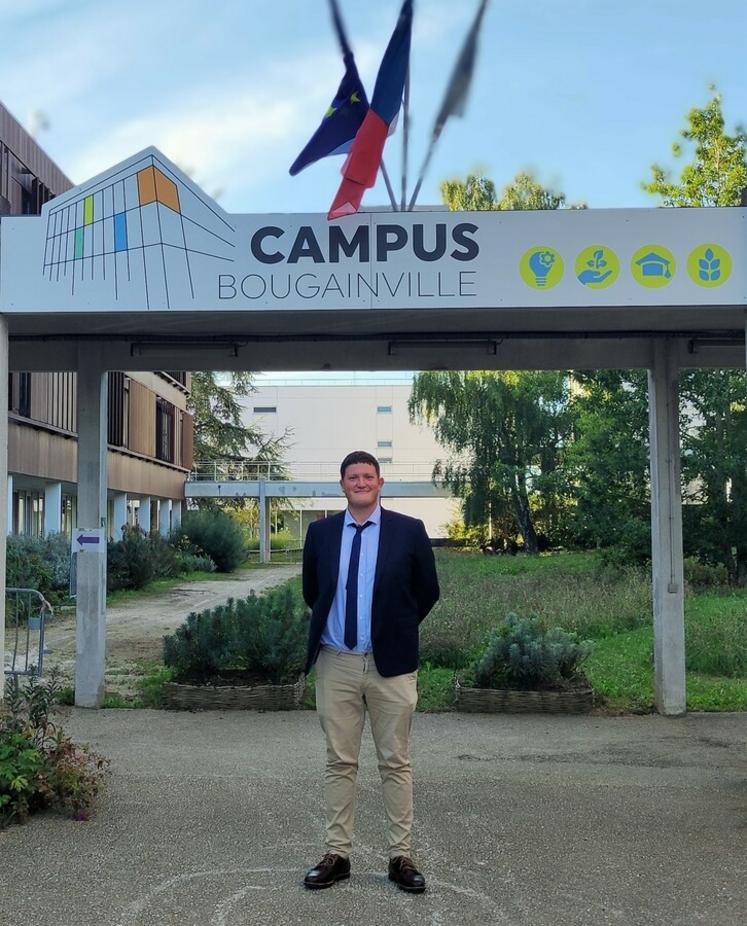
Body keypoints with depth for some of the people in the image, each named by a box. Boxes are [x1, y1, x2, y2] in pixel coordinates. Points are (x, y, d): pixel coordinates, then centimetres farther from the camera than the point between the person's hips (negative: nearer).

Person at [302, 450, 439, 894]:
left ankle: (402, 857, 15)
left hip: (390, 663, -2)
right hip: (336, 662, 2)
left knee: (396, 763, 6)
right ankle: (337, 854, 18)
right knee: (340, 762, 9)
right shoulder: (321, 532, 4)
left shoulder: (409, 531, -2)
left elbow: (428, 592, 7)